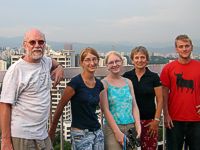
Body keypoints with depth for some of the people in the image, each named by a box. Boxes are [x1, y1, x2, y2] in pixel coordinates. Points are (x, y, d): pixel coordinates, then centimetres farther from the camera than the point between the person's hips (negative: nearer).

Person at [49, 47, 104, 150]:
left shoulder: (99, 84, 6)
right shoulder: (76, 82, -13)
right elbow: (60, 106, -8)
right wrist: (52, 131, -2)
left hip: (97, 132, 6)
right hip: (80, 134, -6)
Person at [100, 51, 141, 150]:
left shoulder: (128, 82, 10)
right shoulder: (104, 83, -4)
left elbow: (134, 106, 9)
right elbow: (105, 110, -9)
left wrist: (138, 126, -2)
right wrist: (117, 131, -13)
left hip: (131, 127, 4)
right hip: (112, 128, -4)